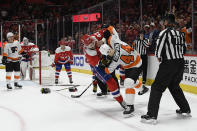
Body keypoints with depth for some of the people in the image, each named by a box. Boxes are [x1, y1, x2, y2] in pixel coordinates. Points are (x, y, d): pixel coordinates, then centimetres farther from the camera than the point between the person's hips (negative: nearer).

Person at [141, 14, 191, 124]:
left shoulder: (165, 32, -10)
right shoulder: (180, 33, 11)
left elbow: (159, 47, -12)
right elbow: (184, 48, 18)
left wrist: (159, 57, 7)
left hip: (169, 64, -7)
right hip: (181, 63, 7)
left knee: (157, 87, -5)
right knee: (174, 86, 26)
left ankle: (152, 115, -12)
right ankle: (186, 109, 33)